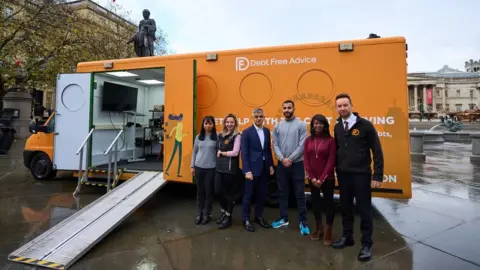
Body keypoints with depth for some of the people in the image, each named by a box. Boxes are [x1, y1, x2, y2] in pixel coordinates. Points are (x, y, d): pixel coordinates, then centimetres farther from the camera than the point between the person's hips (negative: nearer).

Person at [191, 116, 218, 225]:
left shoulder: (217, 137, -7)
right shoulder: (198, 137, 5)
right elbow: (194, 152, 10)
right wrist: (192, 166, 9)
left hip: (211, 168, -3)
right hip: (199, 167, 3)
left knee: (209, 191, 6)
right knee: (200, 190, 11)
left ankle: (207, 214, 20)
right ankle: (199, 213, 25)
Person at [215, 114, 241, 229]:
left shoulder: (237, 136, -8)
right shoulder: (221, 135, 12)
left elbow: (235, 152, -16)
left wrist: (222, 153, -6)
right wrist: (218, 153, -2)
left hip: (230, 168, -6)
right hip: (219, 167, 6)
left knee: (229, 192, 6)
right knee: (220, 191, 11)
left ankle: (228, 217, 21)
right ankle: (223, 212, 33)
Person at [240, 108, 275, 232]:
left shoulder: (267, 131, 8)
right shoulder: (247, 132, -8)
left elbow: (268, 149, 12)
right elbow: (244, 153, -12)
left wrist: (271, 165, 8)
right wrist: (247, 170, -17)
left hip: (264, 168, 5)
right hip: (252, 168, -5)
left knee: (262, 194, 14)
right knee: (248, 195, 6)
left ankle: (259, 216, 30)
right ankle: (246, 219, 19)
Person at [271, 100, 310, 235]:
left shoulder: (301, 125, -5)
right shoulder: (277, 126, 6)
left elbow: (302, 146, -11)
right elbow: (275, 145, 3)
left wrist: (290, 159, -14)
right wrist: (282, 159, -11)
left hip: (297, 164, -3)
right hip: (281, 164, 4)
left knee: (300, 193, 2)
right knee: (282, 192, 12)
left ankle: (303, 221, 13)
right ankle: (284, 218, 25)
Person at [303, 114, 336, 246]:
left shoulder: (330, 140, -7)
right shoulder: (308, 140, 2)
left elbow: (331, 161, -10)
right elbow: (306, 159, 0)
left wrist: (322, 179, -13)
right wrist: (312, 177, -7)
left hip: (327, 178, -3)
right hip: (312, 179, 4)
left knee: (328, 203, 7)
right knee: (315, 202, 15)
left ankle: (328, 232, 19)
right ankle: (318, 228, 32)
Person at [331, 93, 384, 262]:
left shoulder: (365, 125, -9)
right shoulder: (337, 127, 6)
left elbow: (377, 151, -8)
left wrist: (378, 175, -11)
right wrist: (336, 169, 5)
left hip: (361, 174, -4)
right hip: (343, 174, 5)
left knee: (364, 209, 6)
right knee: (345, 207, 15)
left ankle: (366, 244, 20)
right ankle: (347, 237, 32)